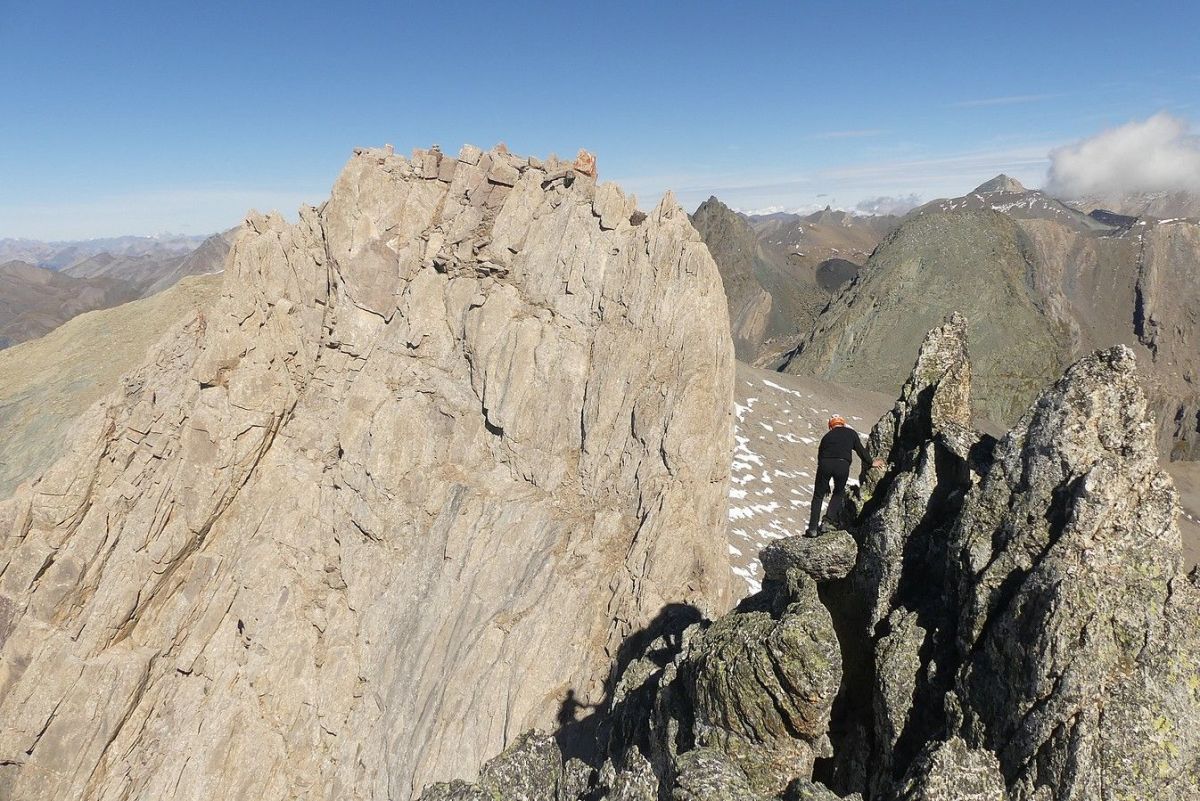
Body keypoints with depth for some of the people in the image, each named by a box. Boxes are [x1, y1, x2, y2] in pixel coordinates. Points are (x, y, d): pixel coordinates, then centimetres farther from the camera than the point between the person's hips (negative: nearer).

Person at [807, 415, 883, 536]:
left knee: (818, 496, 11)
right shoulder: (851, 433, 21)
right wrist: (871, 463, 44)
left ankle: (813, 528, 5)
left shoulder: (826, 436, 26)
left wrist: (825, 484, 33)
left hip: (825, 464, 1)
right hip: (842, 465, -1)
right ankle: (828, 519, 8)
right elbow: (860, 450, 24)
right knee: (839, 493, 24)